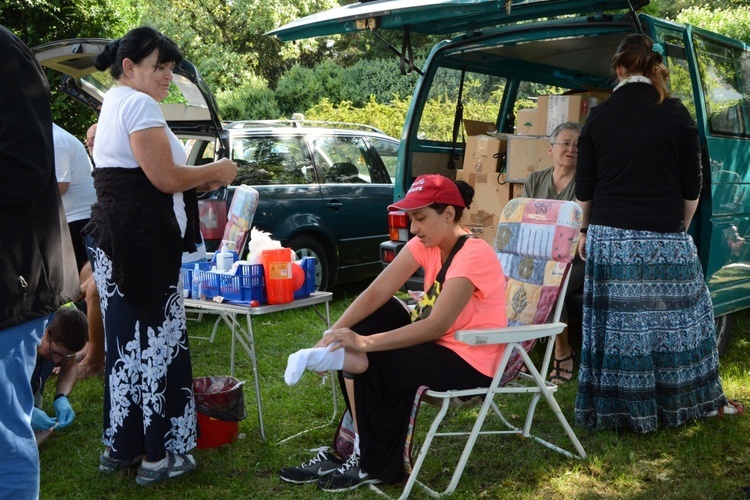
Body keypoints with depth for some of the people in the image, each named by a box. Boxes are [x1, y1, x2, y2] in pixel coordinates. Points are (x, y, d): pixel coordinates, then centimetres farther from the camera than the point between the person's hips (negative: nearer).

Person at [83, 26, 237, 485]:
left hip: (113, 239, 10)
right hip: (141, 243, -10)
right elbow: (165, 178, -17)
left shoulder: (113, 104, 21)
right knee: (156, 342, -3)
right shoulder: (140, 104, -11)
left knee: (128, 341, 14)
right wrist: (214, 171, -2)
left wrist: (199, 179, 17)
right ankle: (158, 454, 4)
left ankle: (122, 446, 23)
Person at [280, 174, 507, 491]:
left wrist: (365, 342, -34)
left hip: (471, 362, -8)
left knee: (375, 364, -19)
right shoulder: (426, 243, 0)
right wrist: (333, 334, -21)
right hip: (439, 343, 8)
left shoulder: (473, 255, -24)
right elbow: (376, 292, -8)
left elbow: (436, 325, -31)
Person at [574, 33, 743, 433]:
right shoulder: (675, 113, -2)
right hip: (662, 239, -1)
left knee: (616, 323, 7)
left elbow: (584, 189, 6)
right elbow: (691, 188, 1)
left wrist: (585, 230, 19)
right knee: (679, 318, 12)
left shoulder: (599, 116, 2)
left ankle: (615, 409, 16)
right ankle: (703, 399, 25)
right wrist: (681, 229, 15)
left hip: (608, 238, 1)